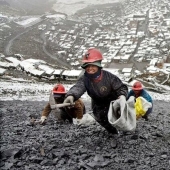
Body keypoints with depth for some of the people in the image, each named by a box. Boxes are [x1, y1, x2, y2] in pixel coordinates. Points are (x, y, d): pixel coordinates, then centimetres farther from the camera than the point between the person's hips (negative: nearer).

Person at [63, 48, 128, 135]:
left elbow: (121, 87, -20)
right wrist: (71, 95, -69)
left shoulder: (108, 76, -27)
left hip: (113, 102, -2)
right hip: (99, 106, 2)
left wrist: (122, 95, -44)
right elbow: (77, 88, -45)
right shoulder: (84, 79, -24)